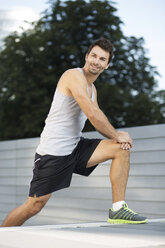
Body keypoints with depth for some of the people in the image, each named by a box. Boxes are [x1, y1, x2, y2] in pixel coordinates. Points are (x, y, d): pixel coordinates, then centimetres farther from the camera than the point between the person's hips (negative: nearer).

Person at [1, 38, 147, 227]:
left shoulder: (92, 88, 17)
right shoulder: (74, 76, -12)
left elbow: (99, 121, 15)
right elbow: (92, 114, -21)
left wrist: (116, 135, -6)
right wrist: (116, 136, -10)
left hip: (76, 147, 8)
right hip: (53, 152, -8)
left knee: (122, 149, -5)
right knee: (34, 206, -5)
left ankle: (118, 209, -3)